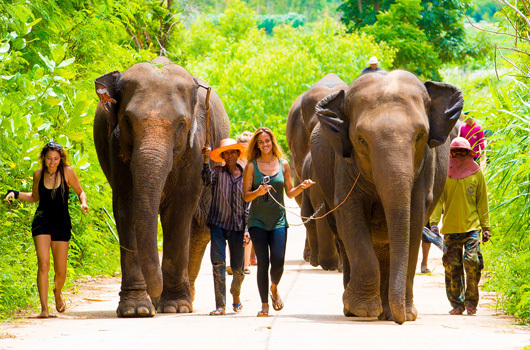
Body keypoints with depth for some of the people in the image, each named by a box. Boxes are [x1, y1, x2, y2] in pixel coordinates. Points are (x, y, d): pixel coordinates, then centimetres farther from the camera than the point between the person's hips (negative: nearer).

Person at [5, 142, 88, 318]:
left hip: (61, 224, 0)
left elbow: (80, 192, 8)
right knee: (43, 264, -16)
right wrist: (15, 194, 6)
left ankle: (58, 292, 38)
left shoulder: (67, 172, -5)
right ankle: (44, 308, -14)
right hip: (42, 222, 0)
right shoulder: (38, 174, 2)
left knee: (60, 271, 3)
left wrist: (83, 203, -12)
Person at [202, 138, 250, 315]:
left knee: (238, 268, 4)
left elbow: (248, 205, 8)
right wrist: (206, 160, -30)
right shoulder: (218, 172, 3)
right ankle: (220, 305, -8)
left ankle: (236, 294, 34)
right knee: (218, 264, -10)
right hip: (218, 224, -1)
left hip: (237, 227, 1)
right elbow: (207, 180, -19)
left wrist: (247, 230, 2)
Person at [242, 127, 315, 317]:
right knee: (263, 262, -5)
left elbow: (289, 193, 11)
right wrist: (258, 192, -20)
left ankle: (274, 288, 21)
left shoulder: (283, 164, 6)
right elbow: (246, 195, 0)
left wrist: (301, 187, -8)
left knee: (278, 261, -10)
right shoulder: (252, 166, 1)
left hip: (278, 220, 1)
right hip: (257, 221, -1)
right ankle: (264, 305, 3)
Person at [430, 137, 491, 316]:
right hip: (450, 227, 1)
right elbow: (438, 199, 3)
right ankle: (457, 304, 10)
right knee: (452, 266, 0)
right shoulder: (444, 173, 6)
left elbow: (482, 202, 10)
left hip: (472, 226, -1)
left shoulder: (476, 173, 6)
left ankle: (471, 302, 1)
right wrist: (434, 222, -10)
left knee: (472, 261, -13)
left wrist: (485, 227, 6)